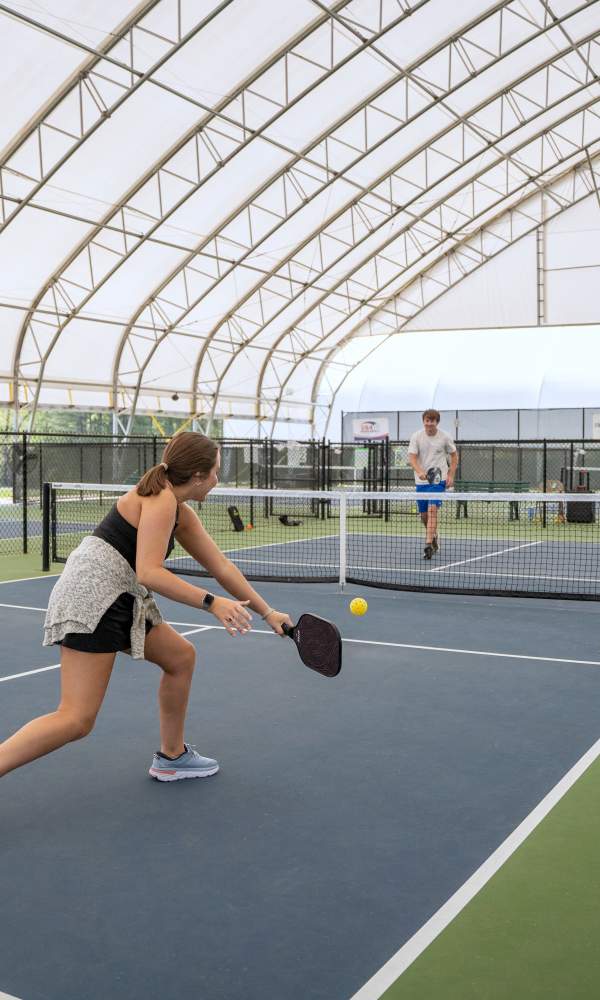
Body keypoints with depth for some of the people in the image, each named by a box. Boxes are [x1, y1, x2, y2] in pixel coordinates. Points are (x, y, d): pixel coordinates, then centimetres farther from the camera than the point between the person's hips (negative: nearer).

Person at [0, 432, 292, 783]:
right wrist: (211, 602, -24)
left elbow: (222, 567, 19)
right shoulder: (160, 498, -14)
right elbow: (149, 573, -23)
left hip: (120, 602, 10)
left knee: (182, 656, 18)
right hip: (92, 596, -10)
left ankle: (172, 757, 30)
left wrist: (268, 613, 20)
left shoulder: (183, 514, 15)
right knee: (76, 720, -12)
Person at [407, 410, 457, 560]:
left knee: (432, 509, -19)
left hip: (439, 479, -2)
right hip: (421, 481, 2)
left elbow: (454, 455, 10)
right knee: (424, 515, 9)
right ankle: (434, 536, 37)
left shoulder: (445, 437, -2)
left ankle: (429, 545, -22)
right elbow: (412, 457, -9)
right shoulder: (416, 437, -2)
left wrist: (451, 475, 0)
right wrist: (420, 472, -28)